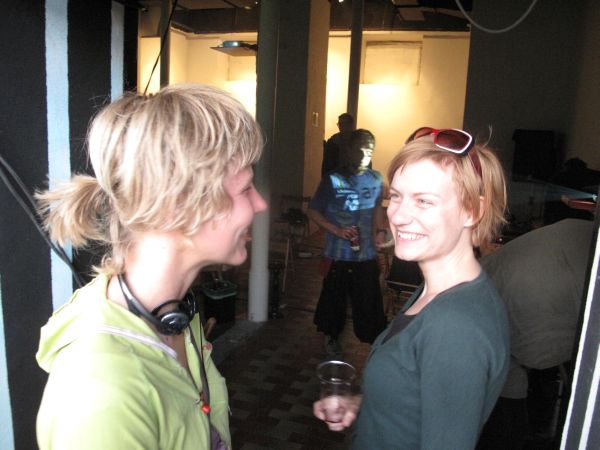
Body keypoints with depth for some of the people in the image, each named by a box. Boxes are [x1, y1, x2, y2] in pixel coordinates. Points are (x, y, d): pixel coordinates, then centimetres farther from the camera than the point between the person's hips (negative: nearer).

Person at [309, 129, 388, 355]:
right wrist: (336, 230, -15)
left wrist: (379, 230, 5)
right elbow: (312, 211, -5)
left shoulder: (376, 179, 0)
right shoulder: (333, 180, -11)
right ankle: (331, 336, 37)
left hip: (367, 254, 2)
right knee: (334, 298, 15)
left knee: (370, 301, 7)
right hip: (338, 254, -2)